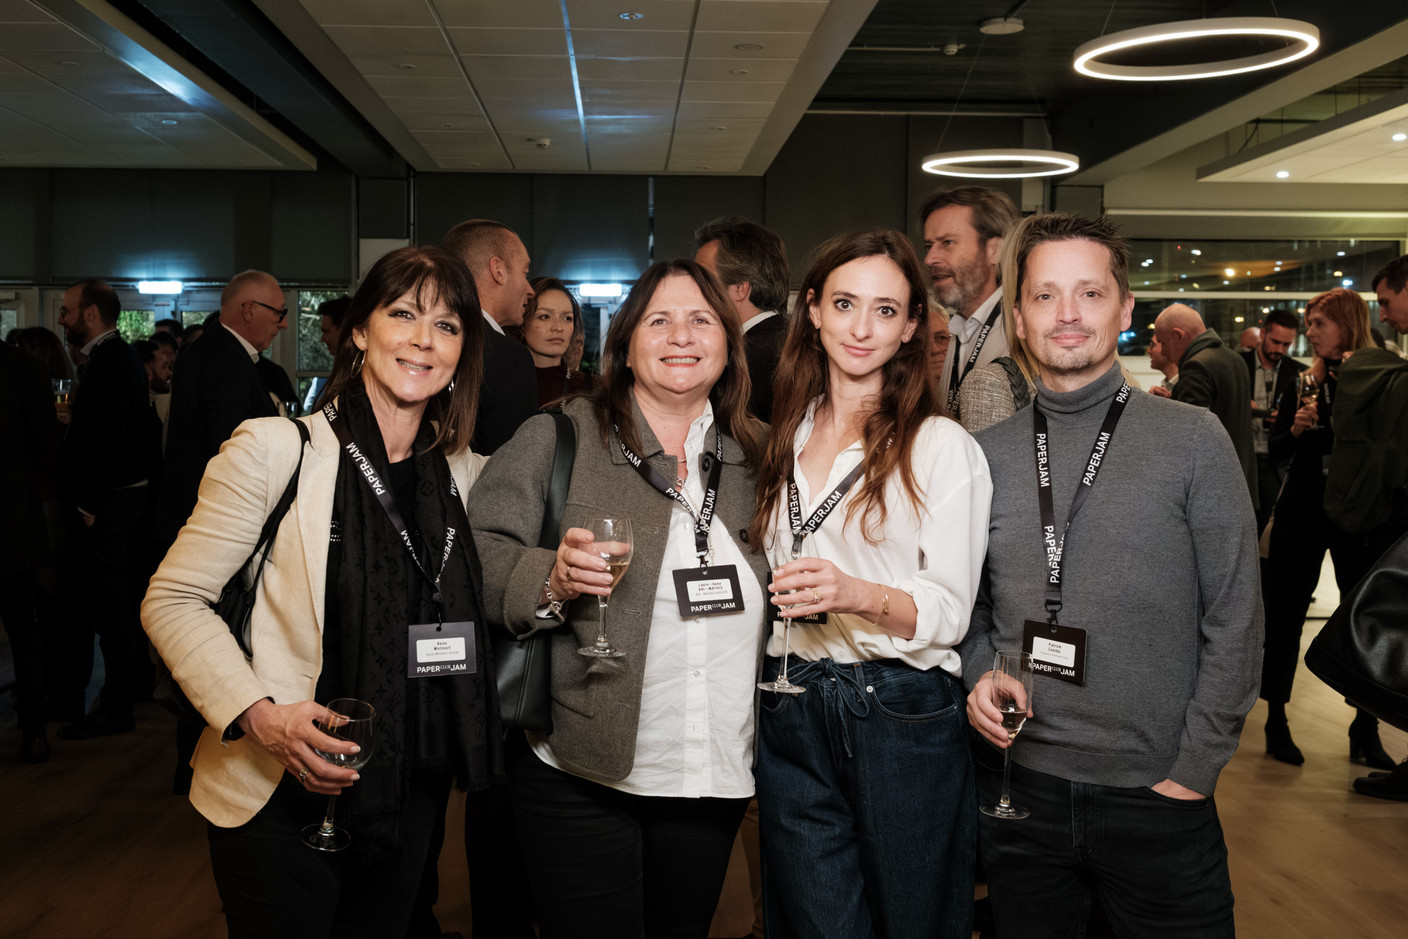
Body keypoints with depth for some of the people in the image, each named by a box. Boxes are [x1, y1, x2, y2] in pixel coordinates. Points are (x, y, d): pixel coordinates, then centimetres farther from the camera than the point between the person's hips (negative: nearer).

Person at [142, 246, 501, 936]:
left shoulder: (464, 472, 3)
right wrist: (259, 715, -20)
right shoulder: (274, 448, -11)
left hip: (412, 793, 5)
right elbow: (171, 602, -9)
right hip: (280, 798, -4)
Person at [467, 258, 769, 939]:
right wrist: (550, 581, -25)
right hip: (583, 771, -4)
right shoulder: (558, 440, -3)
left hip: (717, 774, 4)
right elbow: (474, 560, -8)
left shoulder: (759, 454, 8)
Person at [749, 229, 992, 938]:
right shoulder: (785, 437, 10)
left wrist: (854, 593, -27)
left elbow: (949, 610, -11)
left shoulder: (942, 446, -5)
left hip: (903, 716, -3)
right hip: (790, 714, 4)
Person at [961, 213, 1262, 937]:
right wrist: (979, 673, -7)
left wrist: (1194, 768, -7)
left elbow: (1233, 621, -5)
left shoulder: (1192, 441, -5)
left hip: (1156, 798, -2)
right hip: (1019, 786, 3)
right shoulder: (987, 454, 3)